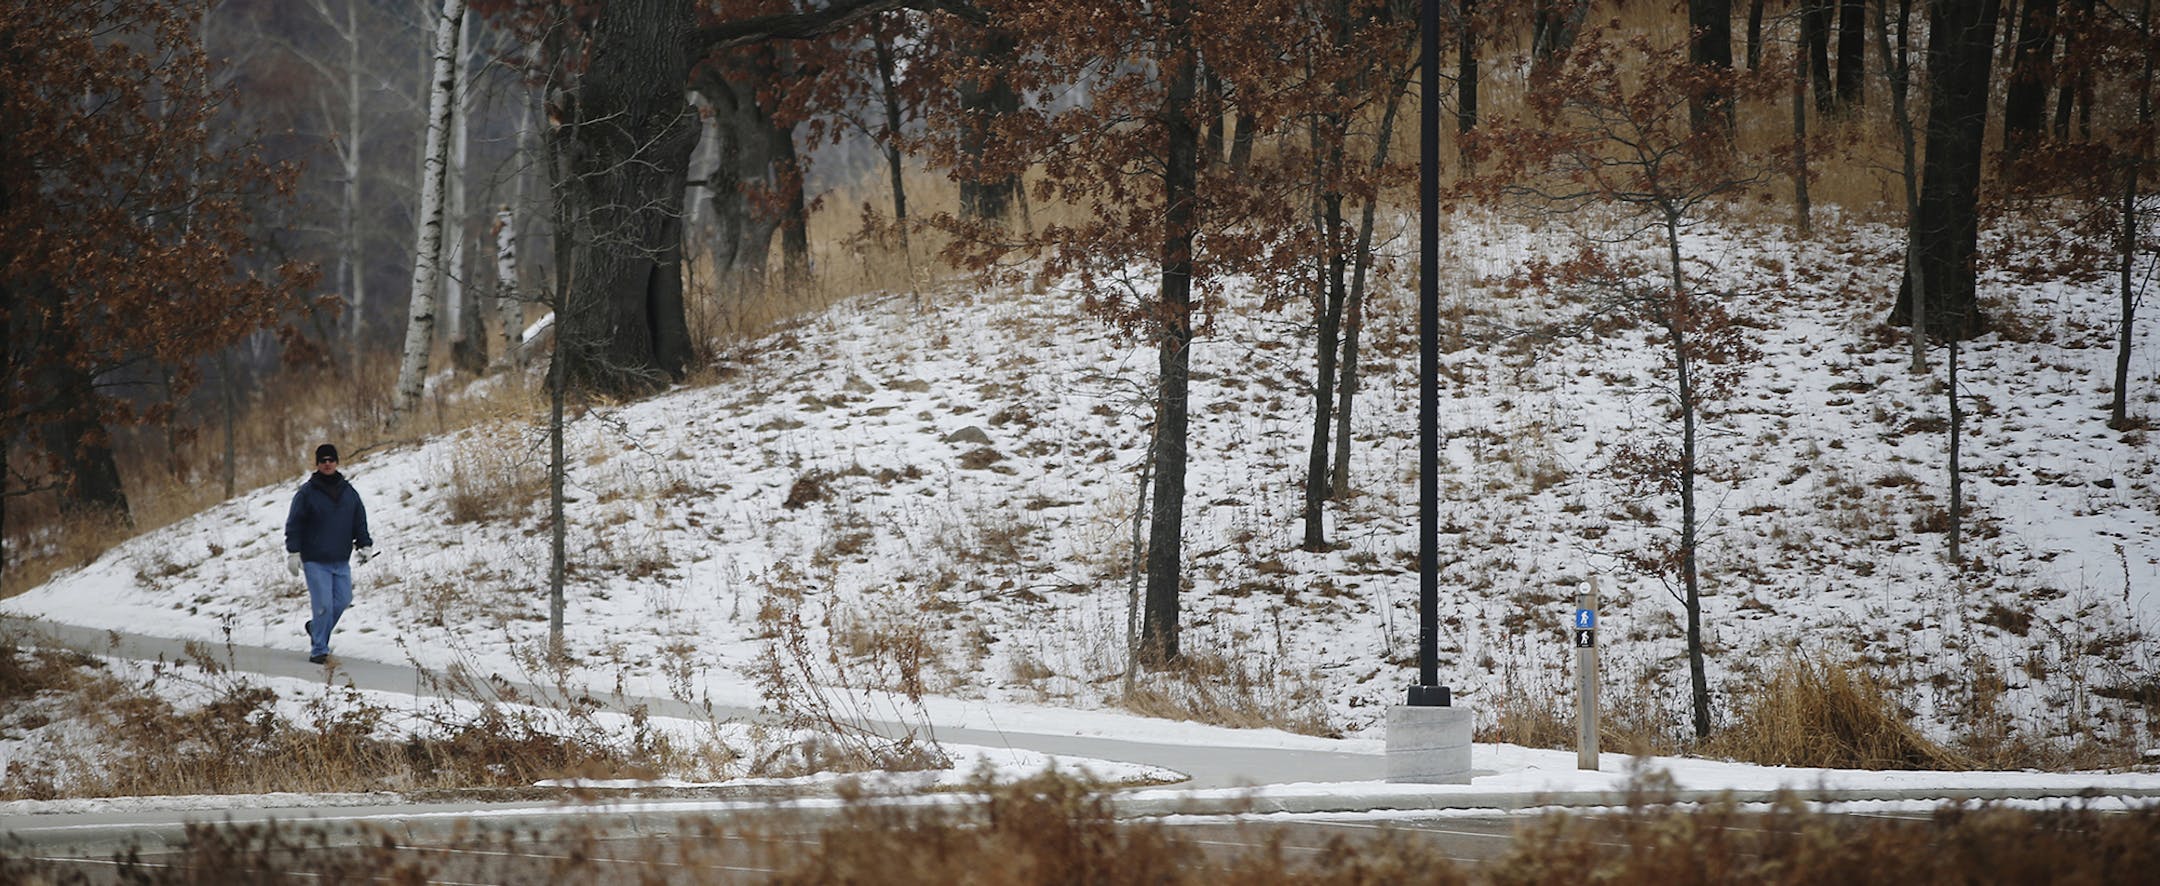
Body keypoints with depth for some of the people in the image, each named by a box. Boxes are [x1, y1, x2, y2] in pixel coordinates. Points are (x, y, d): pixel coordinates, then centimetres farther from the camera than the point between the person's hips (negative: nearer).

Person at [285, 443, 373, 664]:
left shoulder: (348, 492, 10)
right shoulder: (307, 493, -3)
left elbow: (360, 521, 17)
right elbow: (294, 524, -2)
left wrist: (365, 545, 7)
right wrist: (293, 553, -7)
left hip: (341, 561, 5)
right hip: (315, 562, -5)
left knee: (342, 600, 3)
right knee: (323, 605, -10)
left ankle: (317, 629, 27)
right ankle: (319, 649, -3)